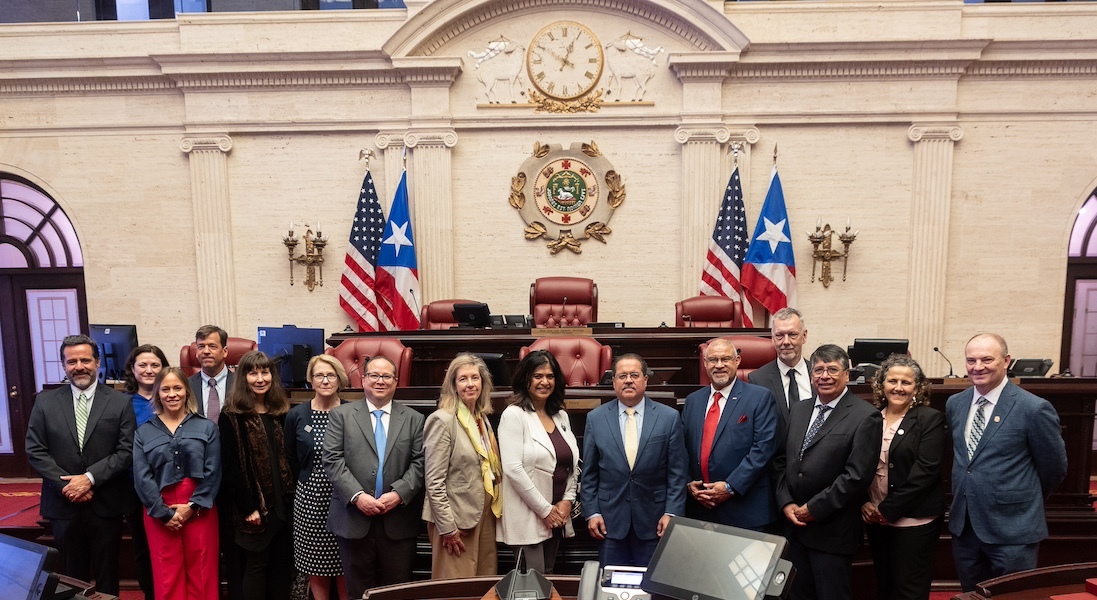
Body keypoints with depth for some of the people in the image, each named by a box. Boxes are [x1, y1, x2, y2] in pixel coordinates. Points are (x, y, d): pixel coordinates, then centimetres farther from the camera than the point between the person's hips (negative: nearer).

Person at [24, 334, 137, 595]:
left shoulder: (120, 402, -3)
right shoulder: (45, 402, 3)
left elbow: (127, 451, -7)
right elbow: (35, 451, 0)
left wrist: (90, 477, -16)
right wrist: (66, 484, -10)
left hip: (106, 504, -1)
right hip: (63, 504, 2)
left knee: (107, 576, 11)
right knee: (72, 577, 13)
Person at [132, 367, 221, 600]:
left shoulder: (206, 427, 5)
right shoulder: (144, 432, 7)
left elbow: (213, 472, -2)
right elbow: (142, 477, -1)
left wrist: (193, 506, -11)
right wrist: (164, 512, -9)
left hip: (199, 510, -1)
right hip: (159, 512, 1)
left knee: (201, 572, 4)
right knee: (167, 574, 7)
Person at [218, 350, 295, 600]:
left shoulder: (281, 412, 8)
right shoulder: (231, 416, -7)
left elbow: (290, 457, 10)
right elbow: (230, 467, -10)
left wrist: (292, 496, 1)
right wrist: (248, 507, -13)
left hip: (283, 503, 5)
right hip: (254, 507, -4)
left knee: (282, 563, 11)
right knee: (256, 565, 5)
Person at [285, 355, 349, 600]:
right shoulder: (296, 415, -1)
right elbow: (291, 458, 9)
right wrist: (308, 483, 9)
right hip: (310, 498, 1)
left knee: (345, 567, 6)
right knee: (316, 567, 10)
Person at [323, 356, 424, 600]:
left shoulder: (414, 419, 8)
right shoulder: (341, 414, 5)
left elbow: (419, 463, 1)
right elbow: (332, 460, -3)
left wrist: (399, 493, -13)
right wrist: (357, 496, -14)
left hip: (399, 520, 1)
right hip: (354, 519, 0)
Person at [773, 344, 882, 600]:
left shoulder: (866, 416, -11)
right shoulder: (798, 409, 9)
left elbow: (857, 476, -17)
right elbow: (782, 460, 11)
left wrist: (814, 509, -14)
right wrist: (786, 502, -3)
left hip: (832, 530, -5)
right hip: (794, 524, 6)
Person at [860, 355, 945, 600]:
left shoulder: (930, 419, -7)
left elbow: (925, 470, -15)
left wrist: (888, 509, -16)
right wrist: (863, 503, -7)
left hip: (913, 520, -4)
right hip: (875, 518, 4)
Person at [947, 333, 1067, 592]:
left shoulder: (1034, 408, -13)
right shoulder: (955, 404, 5)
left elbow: (1054, 467, -2)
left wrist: (1025, 498, 9)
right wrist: (972, 493, 13)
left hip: (1013, 529, -5)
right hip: (963, 525, 5)